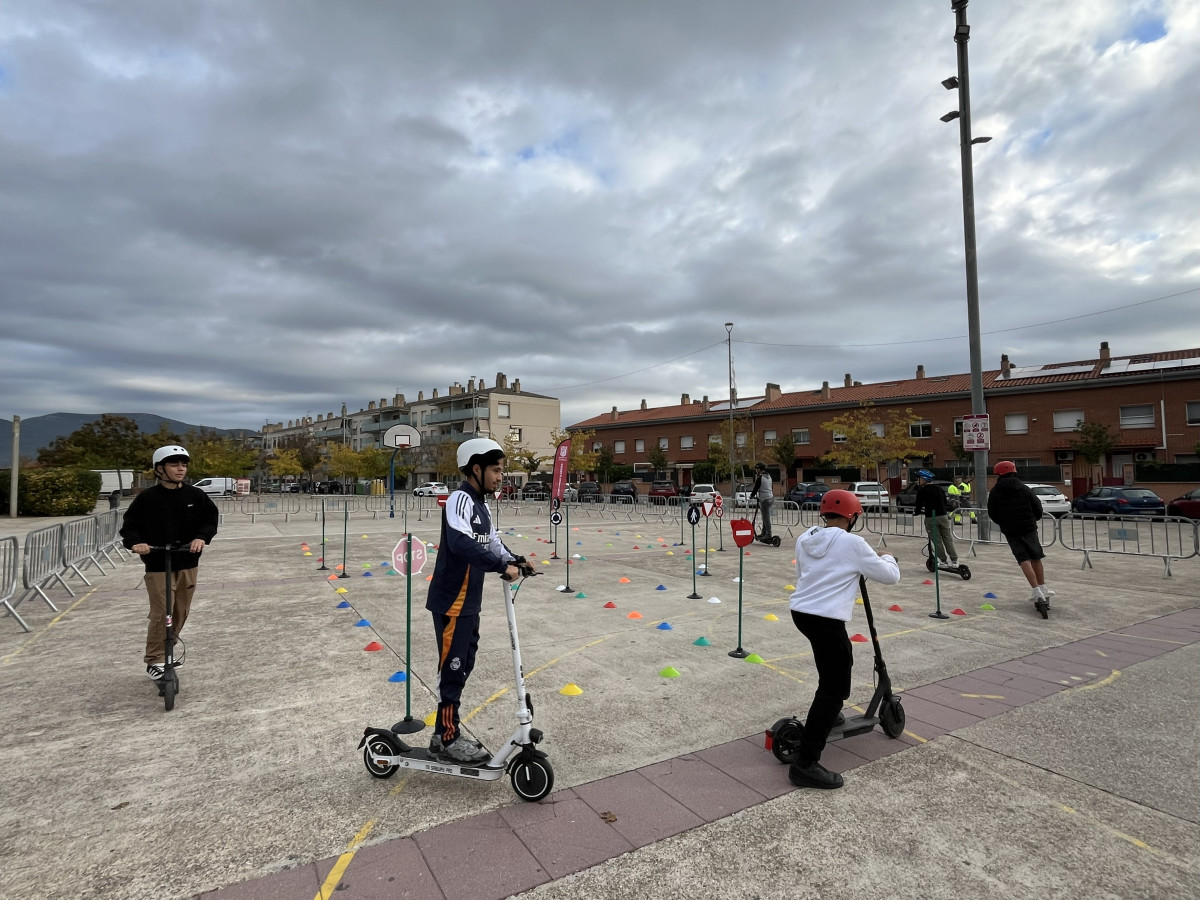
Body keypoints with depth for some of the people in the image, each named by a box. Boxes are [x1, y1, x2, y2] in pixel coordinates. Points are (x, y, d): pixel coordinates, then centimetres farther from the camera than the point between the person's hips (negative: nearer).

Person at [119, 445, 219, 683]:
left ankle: (166, 652, 33)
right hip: (158, 566, -3)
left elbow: (211, 518, 0)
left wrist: (201, 538, -18)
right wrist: (136, 542, -21)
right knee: (161, 614, -5)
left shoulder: (196, 495, 0)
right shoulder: (147, 498, -6)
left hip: (188, 564, 3)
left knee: (181, 612, 13)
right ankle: (154, 661, 12)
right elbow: (130, 525, -2)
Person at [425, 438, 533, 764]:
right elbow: (461, 543, -34)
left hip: (469, 603, 10)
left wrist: (516, 560, 1)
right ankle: (447, 738, 17)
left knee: (463, 667, 16)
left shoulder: (481, 506, 13)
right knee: (452, 669, 2)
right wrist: (502, 566, -33)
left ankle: (444, 734, 29)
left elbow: (492, 542, 16)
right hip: (451, 602, -10)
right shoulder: (460, 500, -18)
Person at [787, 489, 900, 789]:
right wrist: (887, 557, 23)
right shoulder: (852, 543, -8)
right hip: (825, 618, -8)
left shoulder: (805, 539, 10)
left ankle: (828, 712, 51)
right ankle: (805, 763, -8)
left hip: (801, 611, 9)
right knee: (835, 688, -4)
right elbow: (890, 576, 1)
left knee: (841, 657, 34)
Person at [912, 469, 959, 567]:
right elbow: (945, 501, 19)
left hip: (930, 518, -5)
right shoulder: (938, 488, 12)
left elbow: (918, 504, -7)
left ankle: (943, 561, 6)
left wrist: (915, 512, 10)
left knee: (937, 541, 3)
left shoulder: (922, 490, -6)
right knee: (948, 539, 10)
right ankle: (954, 560, 10)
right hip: (942, 515, 5)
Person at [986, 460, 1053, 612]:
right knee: (1036, 558, 17)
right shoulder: (1024, 488, 1)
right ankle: (1043, 590, 22)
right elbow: (1038, 507, 4)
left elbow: (992, 514, 1)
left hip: (1010, 531, -2)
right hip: (1029, 528, 2)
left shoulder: (995, 492, -2)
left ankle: (1038, 592, -16)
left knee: (1024, 560, -4)